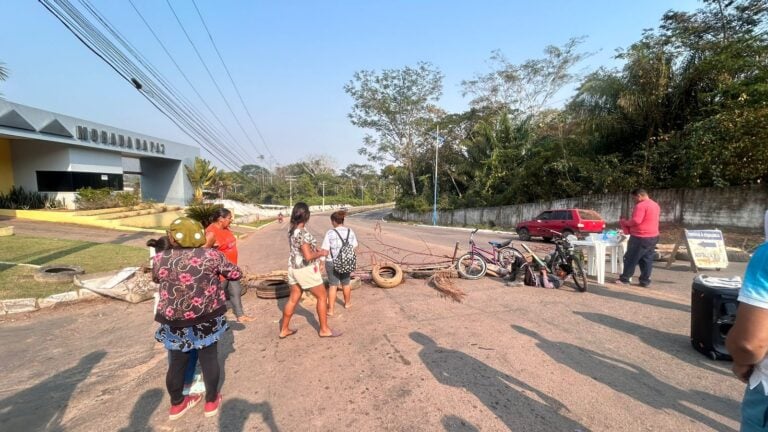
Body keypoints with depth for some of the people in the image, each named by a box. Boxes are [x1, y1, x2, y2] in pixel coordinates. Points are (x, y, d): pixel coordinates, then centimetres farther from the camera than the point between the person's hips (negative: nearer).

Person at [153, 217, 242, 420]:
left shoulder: (160, 259, -6)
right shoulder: (211, 255, -13)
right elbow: (236, 274, -2)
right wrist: (218, 269, 17)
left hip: (174, 322, 2)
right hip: (206, 319, -2)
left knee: (177, 362, 20)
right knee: (209, 360, 16)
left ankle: (176, 404, 39)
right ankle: (211, 401, 31)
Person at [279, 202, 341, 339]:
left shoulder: (292, 230, 6)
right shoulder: (303, 233, -23)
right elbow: (308, 256, -27)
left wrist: (316, 249, 11)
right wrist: (321, 253, -10)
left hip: (294, 268, 9)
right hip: (306, 269, -9)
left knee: (293, 299, 17)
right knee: (322, 297, 6)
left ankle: (284, 329, 26)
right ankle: (324, 330, 15)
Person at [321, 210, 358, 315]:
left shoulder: (330, 233, -17)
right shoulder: (350, 232, -5)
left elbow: (325, 250, -16)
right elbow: (354, 246, 3)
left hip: (332, 262, -3)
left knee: (333, 285, 6)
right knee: (345, 283, 20)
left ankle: (330, 309, 8)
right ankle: (347, 303, 39)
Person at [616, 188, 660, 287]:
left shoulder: (641, 205, -17)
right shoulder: (655, 205, 13)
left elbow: (636, 220, -23)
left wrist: (625, 222, -6)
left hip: (640, 237, -9)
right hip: (653, 237, 9)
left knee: (631, 259, 1)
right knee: (647, 260, 11)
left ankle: (624, 279, 8)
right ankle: (645, 281, 15)